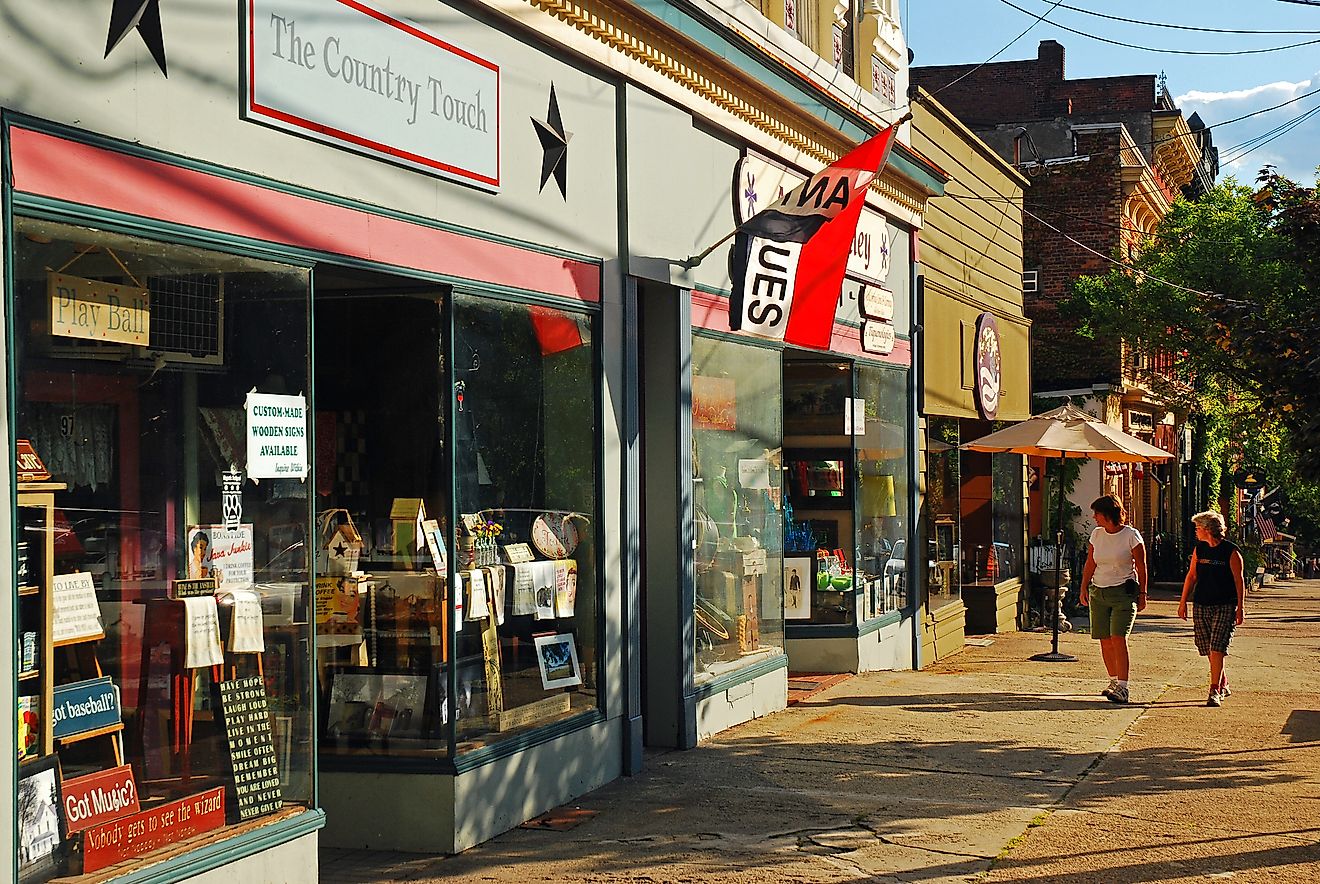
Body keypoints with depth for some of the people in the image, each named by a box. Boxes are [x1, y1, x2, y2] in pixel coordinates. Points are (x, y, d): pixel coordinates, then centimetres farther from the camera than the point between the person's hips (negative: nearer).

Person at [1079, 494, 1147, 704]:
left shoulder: (1131, 535, -5)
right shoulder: (1097, 534, 9)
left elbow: (1141, 567, -1)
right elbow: (1090, 564, 14)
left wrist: (1142, 594, -2)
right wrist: (1084, 588, 5)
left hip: (1124, 592, -5)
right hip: (1098, 592, 5)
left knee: (1118, 639, -15)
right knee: (1105, 640, 4)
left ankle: (1122, 688, -18)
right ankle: (1114, 681, 18)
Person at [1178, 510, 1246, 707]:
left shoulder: (1231, 551, -6)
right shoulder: (1199, 549, 9)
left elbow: (1239, 581, -4)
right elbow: (1191, 576, 15)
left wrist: (1240, 607, -7)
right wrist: (1183, 602, 13)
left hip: (1225, 606, -5)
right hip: (1201, 605, 5)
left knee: (1217, 649, -14)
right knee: (1208, 650, 8)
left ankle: (1215, 691, -13)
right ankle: (1223, 686, 25)